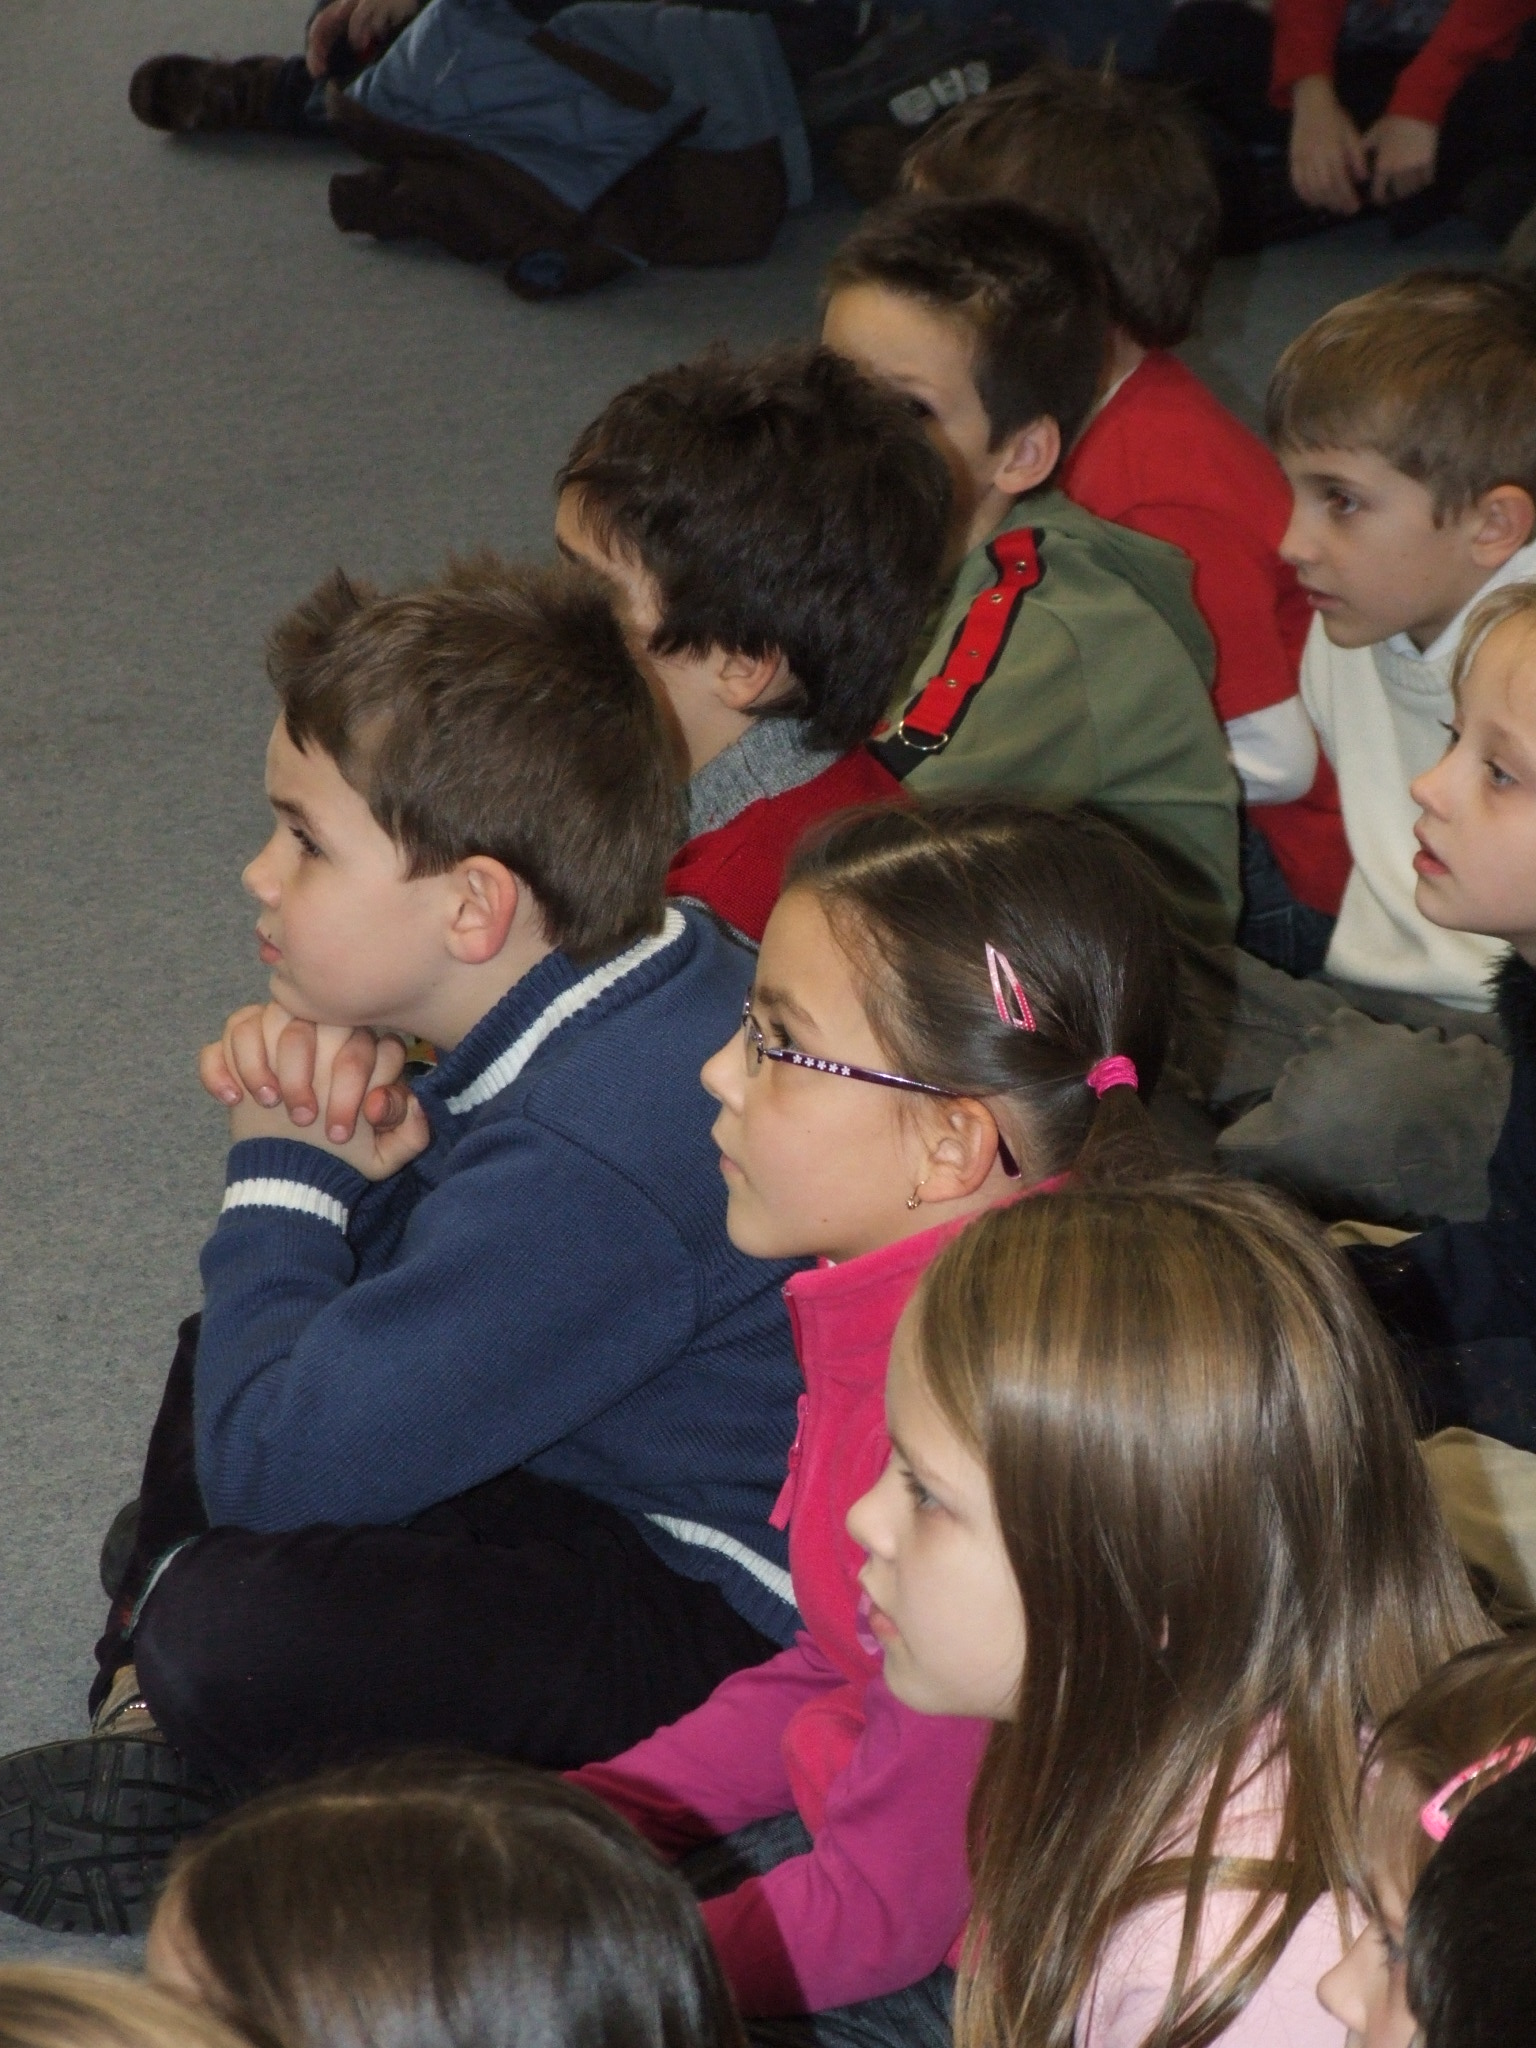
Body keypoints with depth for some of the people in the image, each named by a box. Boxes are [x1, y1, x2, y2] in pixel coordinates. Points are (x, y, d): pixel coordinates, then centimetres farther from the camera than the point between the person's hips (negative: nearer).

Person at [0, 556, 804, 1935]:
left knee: (232, 1632, -32)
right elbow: (400, 1285, 13)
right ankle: (149, 1717, 15)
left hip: (719, 1612, -11)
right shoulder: (654, 973, 0)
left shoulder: (587, 1167, -32)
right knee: (226, 1354, 24)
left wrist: (283, 1173, -15)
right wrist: (353, 1143, -10)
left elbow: (274, 1459, -30)